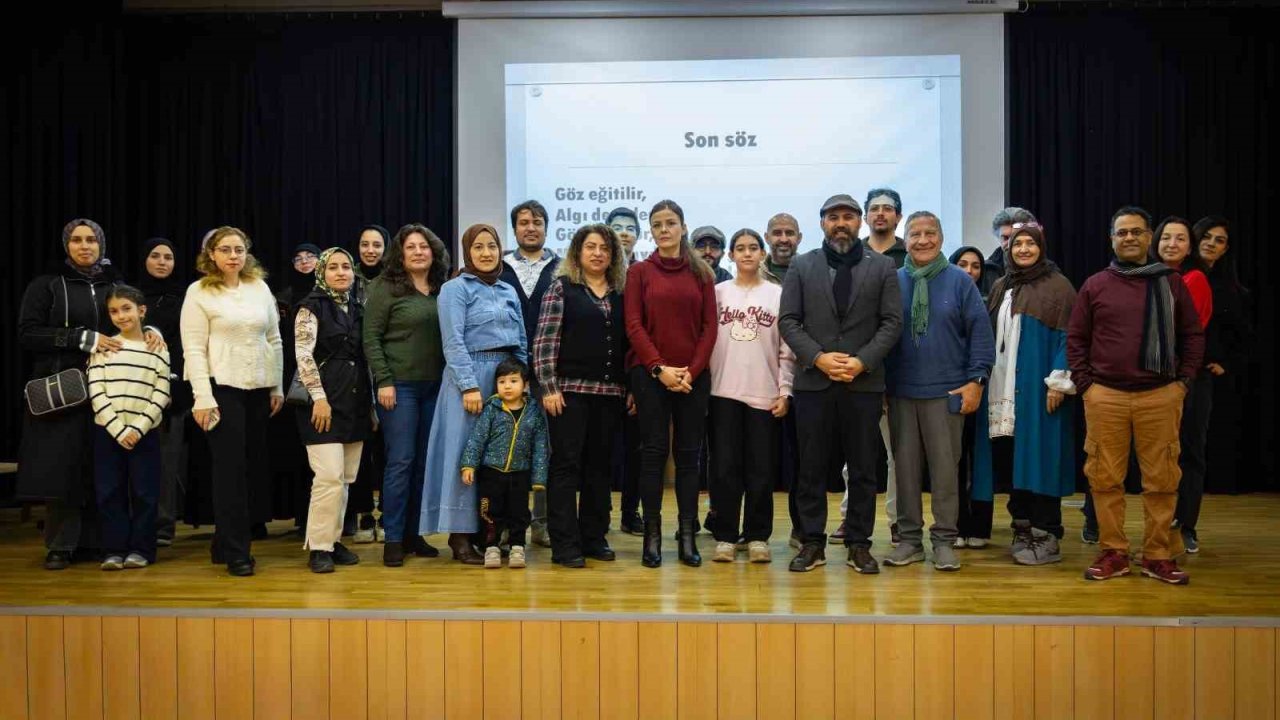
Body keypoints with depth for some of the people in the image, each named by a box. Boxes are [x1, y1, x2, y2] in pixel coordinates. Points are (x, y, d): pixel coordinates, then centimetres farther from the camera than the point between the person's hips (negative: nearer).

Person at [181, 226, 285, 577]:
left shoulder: (260, 287, 8)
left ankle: (224, 543, 23)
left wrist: (277, 386, 9)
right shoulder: (199, 292, -3)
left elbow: (274, 340, 12)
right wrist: (203, 398, -14)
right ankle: (235, 552, 7)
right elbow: (194, 349, -7)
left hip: (258, 389, 5)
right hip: (222, 388, -5)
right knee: (231, 469, -3)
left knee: (256, 468, 6)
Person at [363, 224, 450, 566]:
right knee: (400, 460, -5)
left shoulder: (443, 290, 10)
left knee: (425, 462, 8)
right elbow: (371, 338, -6)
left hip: (434, 386, 5)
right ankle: (393, 538, 4)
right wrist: (384, 381, -13)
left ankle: (413, 533, 18)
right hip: (399, 385, -5)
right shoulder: (386, 288, -3)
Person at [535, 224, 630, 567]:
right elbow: (544, 340, -5)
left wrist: (632, 388, 5)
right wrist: (549, 387, -12)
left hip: (611, 392, 4)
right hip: (570, 388, -4)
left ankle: (594, 537, 19)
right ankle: (565, 544, 2)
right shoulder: (561, 287, 1)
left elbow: (629, 342, 12)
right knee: (566, 464, -2)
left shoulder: (621, 294, 12)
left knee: (599, 465, 9)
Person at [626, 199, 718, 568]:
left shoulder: (701, 273, 9)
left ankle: (687, 537, 10)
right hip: (649, 374, -1)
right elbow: (634, 326, -2)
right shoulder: (639, 271, 5)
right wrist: (659, 368, -12)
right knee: (654, 452, 0)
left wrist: (691, 371, -7)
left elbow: (709, 327, 4)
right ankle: (652, 535, 7)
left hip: (693, 377, 2)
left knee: (688, 454, 4)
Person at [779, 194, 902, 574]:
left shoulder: (882, 266, 7)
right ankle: (812, 543, 14)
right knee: (812, 467, 4)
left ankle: (859, 545, 15)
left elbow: (891, 322, 1)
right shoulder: (801, 266, 8)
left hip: (864, 382, 0)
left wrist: (861, 361, -12)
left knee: (863, 468, 5)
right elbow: (788, 321, 2)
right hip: (813, 381, 0)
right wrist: (819, 357, -11)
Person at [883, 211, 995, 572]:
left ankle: (944, 540, 13)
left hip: (946, 392, -2)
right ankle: (910, 538, 17)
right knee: (905, 467, 7)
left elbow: (981, 332, -2)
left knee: (945, 468, 3)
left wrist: (976, 380, -8)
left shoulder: (960, 281, 0)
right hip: (900, 392, 2)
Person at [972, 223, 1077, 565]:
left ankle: (1046, 536, 1)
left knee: (1039, 457, -5)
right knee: (1009, 458, 5)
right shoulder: (1000, 288, 16)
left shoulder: (1058, 287, -1)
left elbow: (1067, 338, -7)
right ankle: (1022, 527, 14)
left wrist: (1058, 382, -14)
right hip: (1003, 389, 5)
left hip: (1038, 388, -5)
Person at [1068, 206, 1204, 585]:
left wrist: (1183, 381, 3)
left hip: (1160, 397, 0)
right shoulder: (1095, 286, 7)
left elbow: (1193, 335, 12)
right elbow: (1076, 338, 8)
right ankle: (1113, 553, 13)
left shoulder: (1171, 284, 9)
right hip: (1105, 397, 0)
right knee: (1105, 478, 2)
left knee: (1162, 480, 2)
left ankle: (1158, 556, 13)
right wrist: (1084, 383, 0)